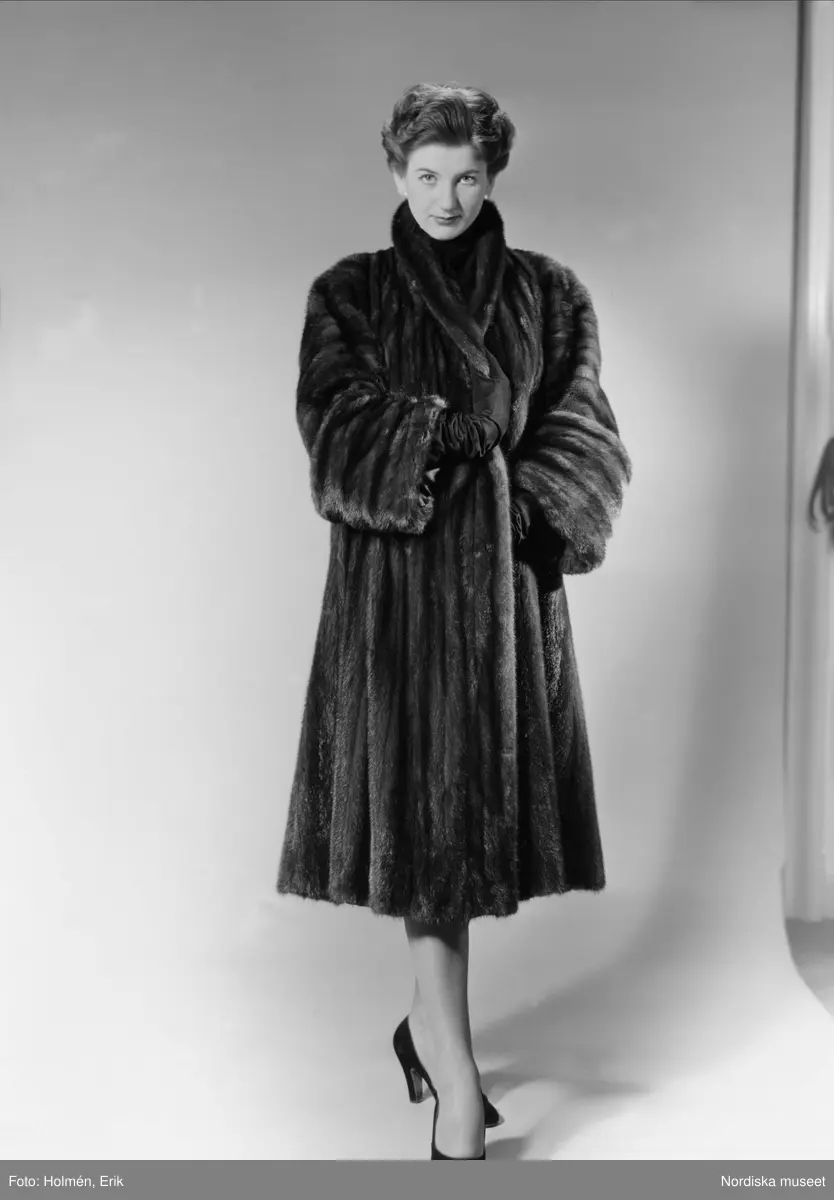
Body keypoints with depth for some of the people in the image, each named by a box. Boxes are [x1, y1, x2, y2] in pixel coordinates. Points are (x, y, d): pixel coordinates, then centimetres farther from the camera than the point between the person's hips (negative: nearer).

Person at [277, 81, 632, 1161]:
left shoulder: (548, 295, 10)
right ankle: (458, 1092, 0)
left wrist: (528, 507, -14)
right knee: (420, 819, -6)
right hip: (396, 584, -2)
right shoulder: (349, 296, 5)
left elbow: (582, 438, 3)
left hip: (509, 586, 3)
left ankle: (429, 1026, 29)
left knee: (474, 816, 8)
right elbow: (336, 425, -8)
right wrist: (456, 427, -17)